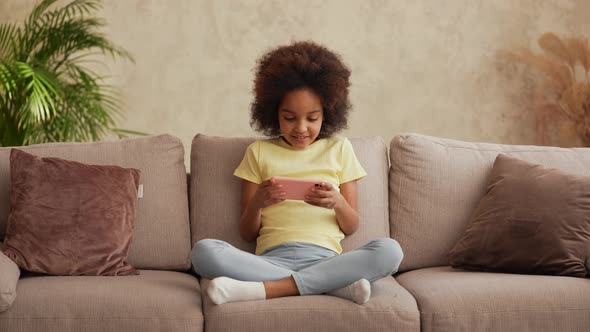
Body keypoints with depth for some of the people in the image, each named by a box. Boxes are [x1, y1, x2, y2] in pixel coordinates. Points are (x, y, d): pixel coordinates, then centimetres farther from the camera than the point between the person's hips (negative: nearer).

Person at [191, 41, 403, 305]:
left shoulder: (339, 149, 16)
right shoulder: (259, 152, 15)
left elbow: (351, 227, 14)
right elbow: (247, 233, 12)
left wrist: (338, 203, -9)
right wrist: (257, 203, -9)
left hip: (325, 259, 0)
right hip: (273, 259, 0)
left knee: (389, 251, -30)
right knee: (204, 251, -29)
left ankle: (267, 289, -29)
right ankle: (336, 285, -29)